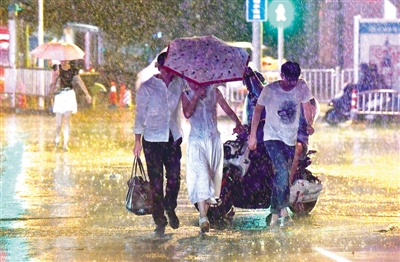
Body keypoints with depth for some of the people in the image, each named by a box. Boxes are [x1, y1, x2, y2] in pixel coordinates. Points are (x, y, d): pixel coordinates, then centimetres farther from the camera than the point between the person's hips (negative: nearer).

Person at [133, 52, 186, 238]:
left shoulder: (179, 83, 6)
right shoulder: (147, 88, -2)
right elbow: (140, 114, 0)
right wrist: (138, 141, -4)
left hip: (174, 139, 3)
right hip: (153, 140, -3)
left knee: (174, 178, -3)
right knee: (156, 182, -1)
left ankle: (170, 208, 26)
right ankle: (159, 222, 9)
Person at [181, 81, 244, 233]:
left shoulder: (213, 92, 7)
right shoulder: (187, 95, 4)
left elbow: (227, 109, -1)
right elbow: (187, 114, -12)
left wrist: (237, 122, -17)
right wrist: (197, 95, -13)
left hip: (213, 140, 3)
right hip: (196, 141, -3)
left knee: (211, 175, 4)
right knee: (201, 175, -17)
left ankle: (204, 216, 14)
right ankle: (203, 218, -25)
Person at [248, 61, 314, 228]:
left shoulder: (302, 87, -6)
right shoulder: (270, 90, -13)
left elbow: (307, 106, 7)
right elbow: (258, 110, -1)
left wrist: (309, 124, -12)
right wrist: (253, 135, 0)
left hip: (290, 139, 4)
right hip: (272, 137, -4)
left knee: (281, 176, 7)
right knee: (282, 171, -24)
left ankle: (275, 216, 15)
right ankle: (283, 211, -20)